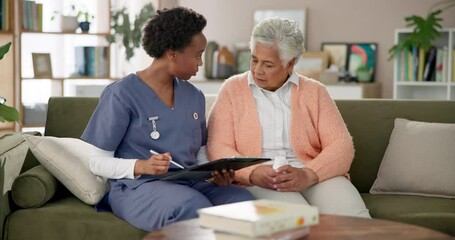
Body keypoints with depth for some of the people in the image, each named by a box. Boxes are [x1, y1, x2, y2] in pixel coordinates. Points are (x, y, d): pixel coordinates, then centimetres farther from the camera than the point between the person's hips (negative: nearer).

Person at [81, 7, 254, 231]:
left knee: (242, 200, -26)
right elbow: (97, 162, -6)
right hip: (136, 187, -5)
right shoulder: (122, 94, -6)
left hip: (189, 185, 5)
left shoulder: (194, 96, 13)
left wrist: (217, 173, -4)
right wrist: (142, 166, -23)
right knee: (194, 206, -37)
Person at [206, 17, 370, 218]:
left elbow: (341, 145, 2)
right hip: (258, 183, -2)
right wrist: (253, 173, -18)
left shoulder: (314, 92, 12)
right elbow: (218, 148, 1)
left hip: (315, 177, 2)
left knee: (352, 217, -28)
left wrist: (308, 175, -17)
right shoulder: (232, 90, 9)